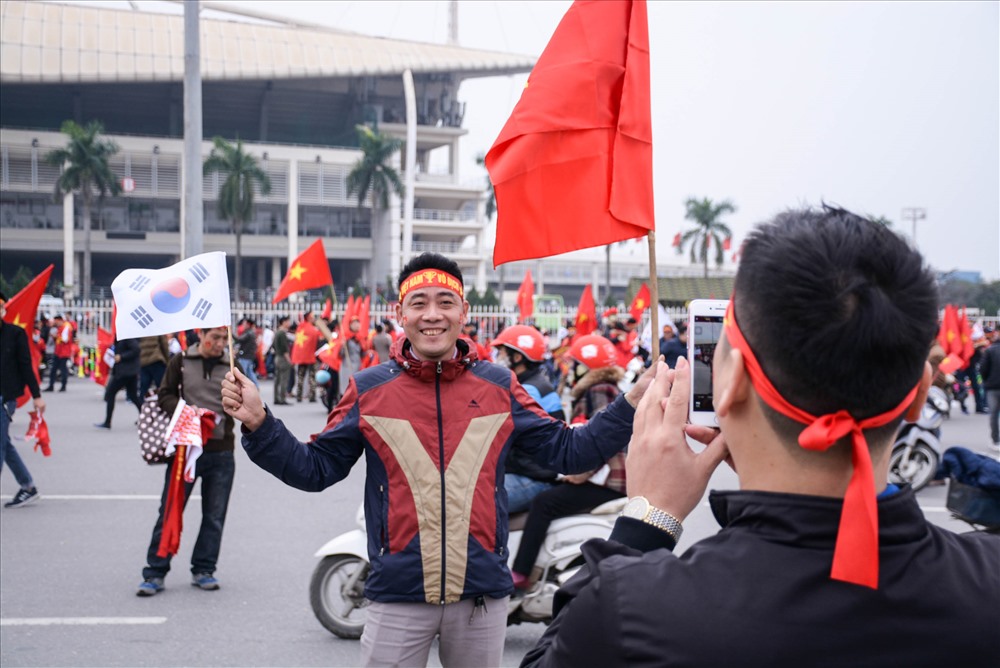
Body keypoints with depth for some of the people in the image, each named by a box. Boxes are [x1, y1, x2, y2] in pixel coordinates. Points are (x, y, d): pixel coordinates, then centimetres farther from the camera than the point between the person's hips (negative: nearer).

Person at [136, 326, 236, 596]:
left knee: (214, 515, 8)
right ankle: (155, 572, 6)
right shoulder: (181, 362, 2)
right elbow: (165, 395, 2)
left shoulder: (232, 366, 6)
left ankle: (203, 570, 21)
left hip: (221, 451, 2)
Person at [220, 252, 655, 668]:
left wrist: (632, 402, 0)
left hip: (483, 594, 2)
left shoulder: (500, 387, 4)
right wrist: (259, 423, -10)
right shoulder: (368, 390, 1)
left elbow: (568, 451, 7)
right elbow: (315, 469, 3)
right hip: (398, 596, -1)